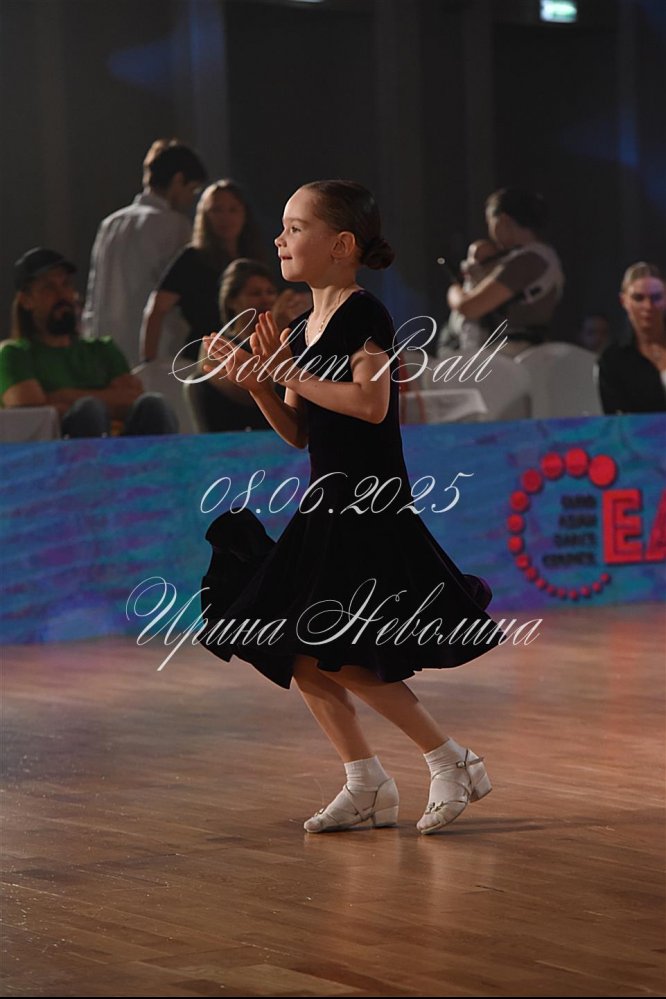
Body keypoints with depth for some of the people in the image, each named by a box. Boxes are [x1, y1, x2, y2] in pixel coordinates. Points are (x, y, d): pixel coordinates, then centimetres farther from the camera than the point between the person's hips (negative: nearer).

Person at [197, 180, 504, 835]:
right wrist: (255, 383, 2)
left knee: (329, 657, -12)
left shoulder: (363, 315, -12)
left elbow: (371, 401, -26)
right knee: (296, 654, 9)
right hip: (325, 509, 9)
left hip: (370, 512, -9)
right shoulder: (300, 331, 13)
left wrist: (287, 372, -18)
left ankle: (452, 763, 1)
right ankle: (366, 787, 19)